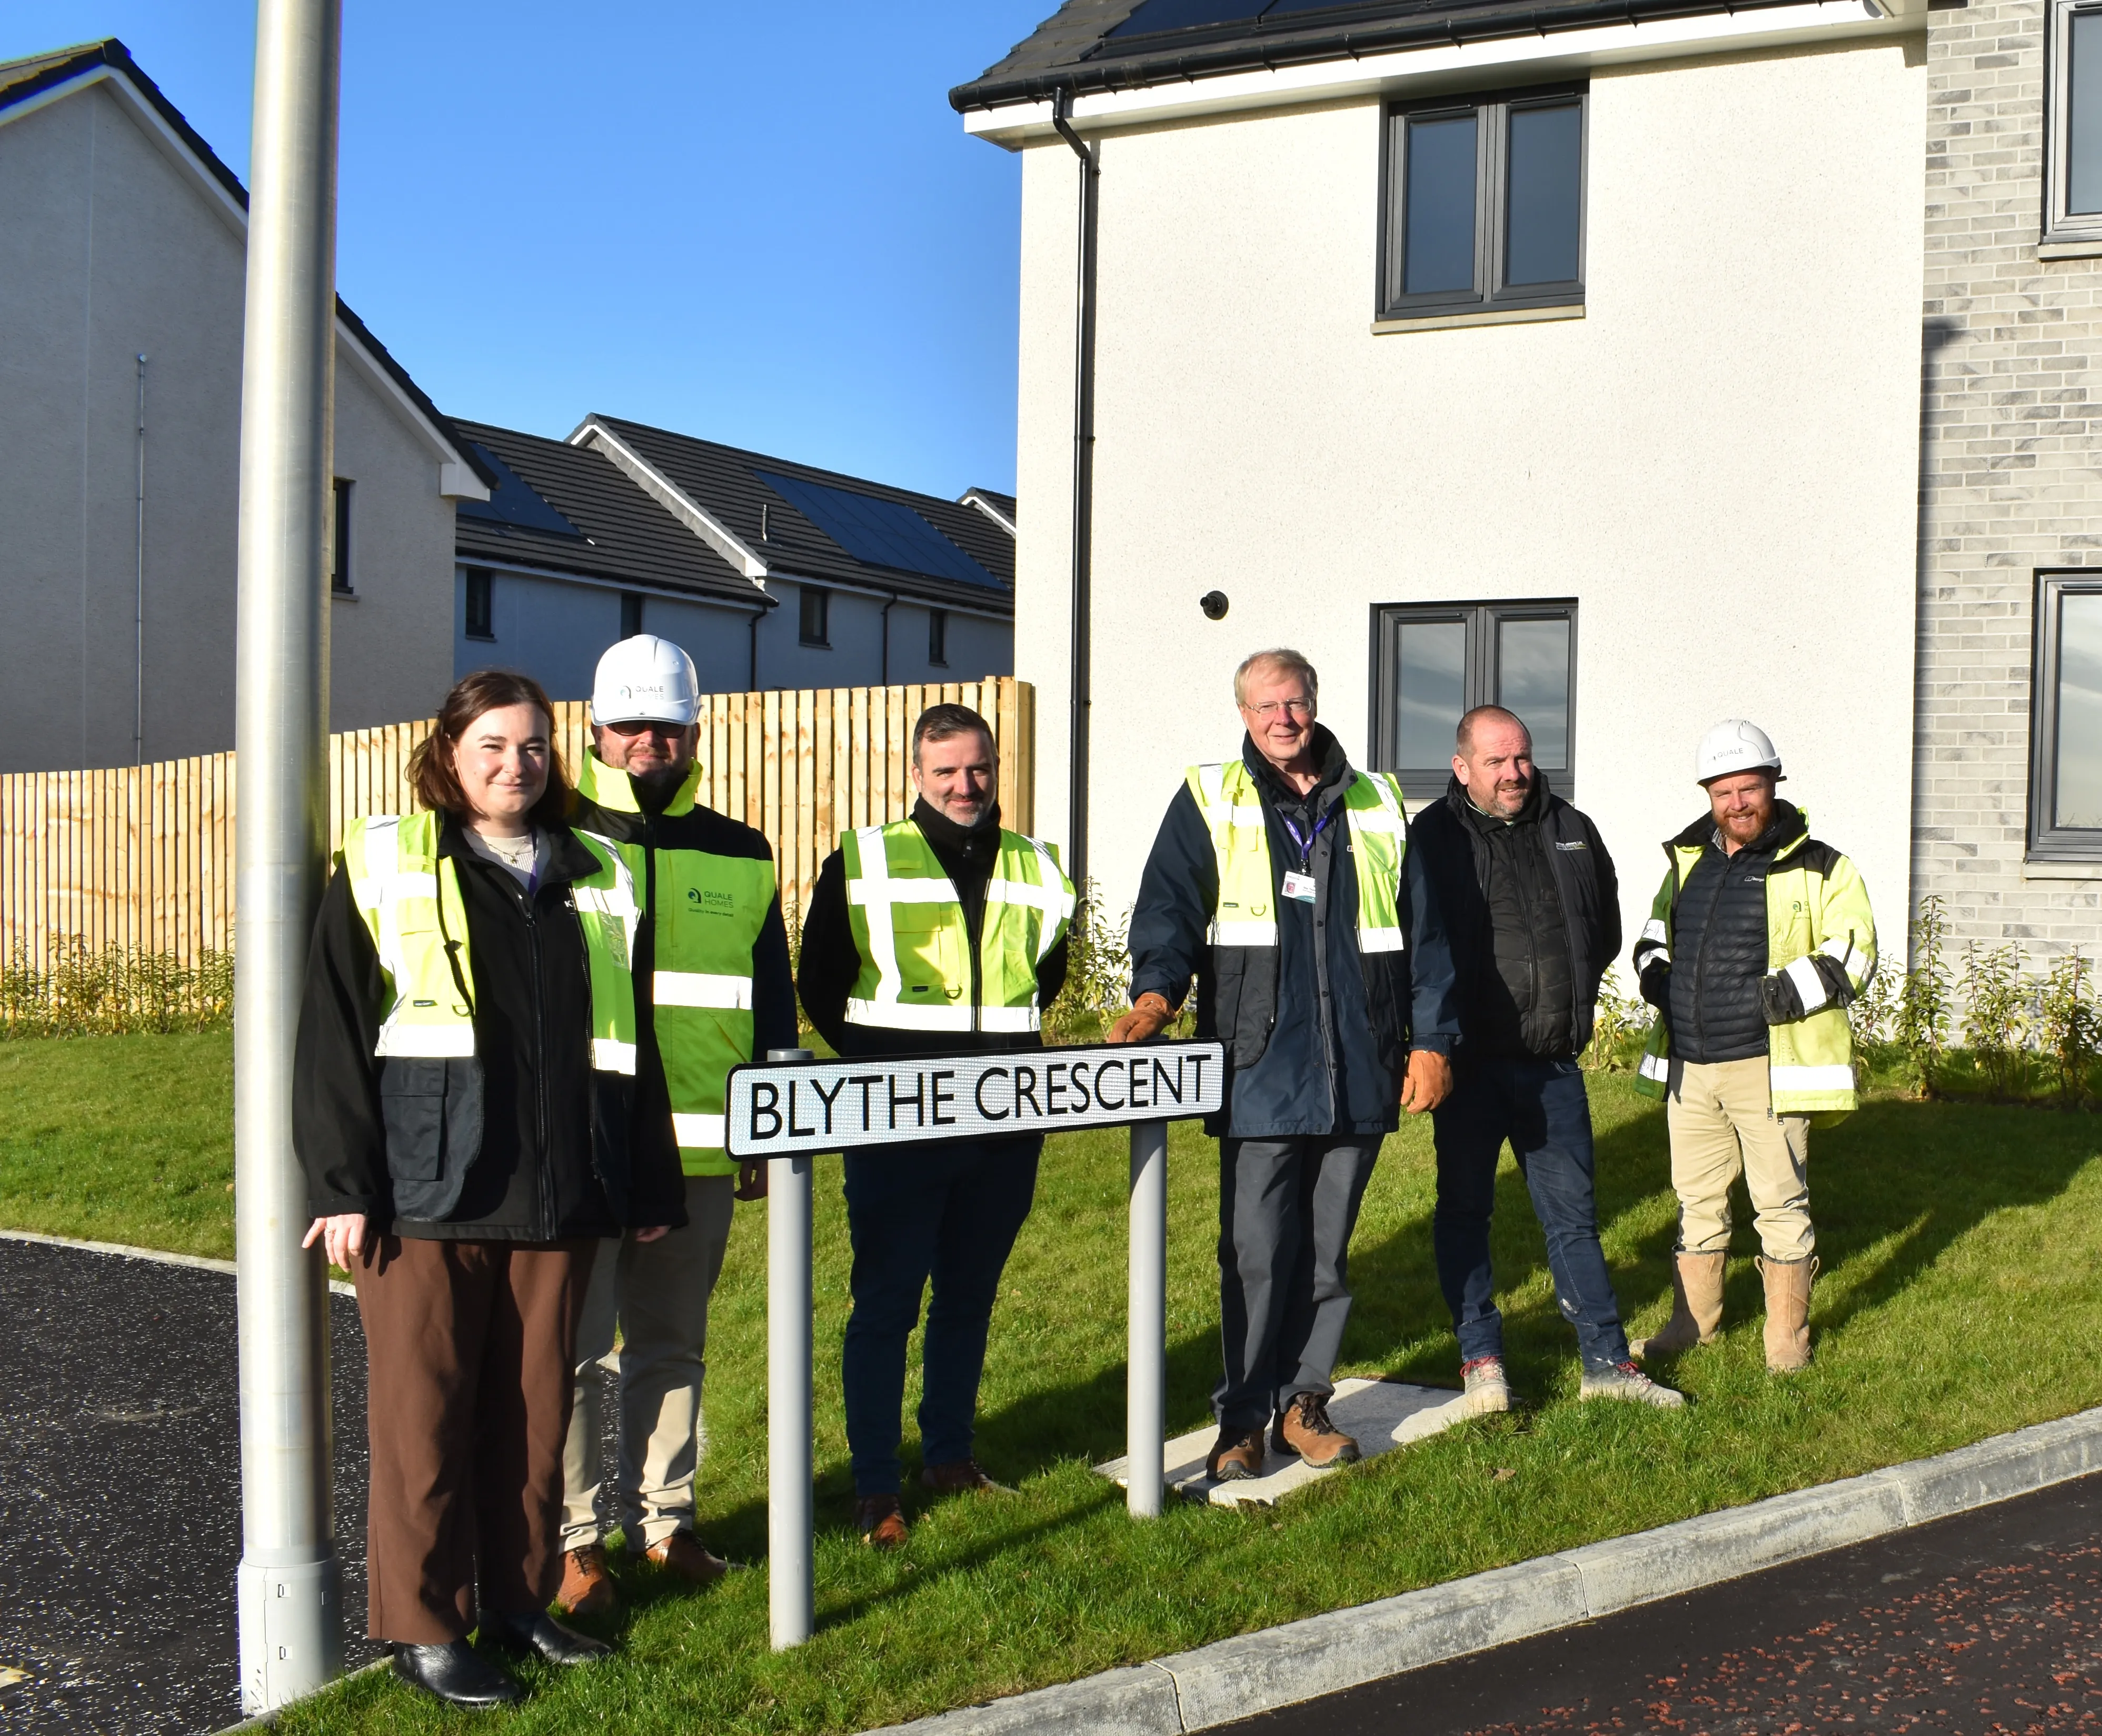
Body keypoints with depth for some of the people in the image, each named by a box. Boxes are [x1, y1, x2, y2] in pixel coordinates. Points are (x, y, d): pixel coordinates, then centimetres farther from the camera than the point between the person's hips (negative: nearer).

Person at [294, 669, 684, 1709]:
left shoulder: (595, 880, 13)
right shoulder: (385, 868, 2)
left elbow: (624, 1041, 16)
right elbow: (333, 1034, -3)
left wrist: (649, 1187, 14)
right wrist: (343, 1186, -9)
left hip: (556, 1197, 4)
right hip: (426, 1196, -4)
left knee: (536, 1410, 10)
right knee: (425, 1415, 3)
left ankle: (517, 1597, 25)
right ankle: (423, 1627, 14)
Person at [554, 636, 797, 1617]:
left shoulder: (742, 859, 11)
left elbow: (772, 1003, 15)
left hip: (698, 1150, 3)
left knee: (672, 1348, 14)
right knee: (570, 1349, 3)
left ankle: (664, 1518, 26)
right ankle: (572, 1537, 14)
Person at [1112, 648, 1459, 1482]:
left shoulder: (1376, 805, 12)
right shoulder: (1210, 803, 6)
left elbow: (1422, 931, 14)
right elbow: (1169, 905, -4)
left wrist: (1430, 1039, 7)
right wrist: (1156, 990, -22)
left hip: (1360, 1071, 3)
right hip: (1259, 1073, -3)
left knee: (1328, 1249, 11)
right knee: (1257, 1252, -2)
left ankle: (1304, 1401, 24)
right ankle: (1243, 1418, 11)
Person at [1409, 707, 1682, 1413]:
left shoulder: (1571, 832, 9)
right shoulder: (1431, 838, -4)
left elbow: (1607, 927, 23)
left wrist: (1571, 991, 13)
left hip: (1553, 1064, 3)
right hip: (1469, 1062, -3)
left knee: (1573, 1213, 10)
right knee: (1464, 1211, 5)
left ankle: (1606, 1362, 17)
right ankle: (1481, 1360, 18)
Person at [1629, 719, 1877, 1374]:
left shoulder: (1817, 869, -3)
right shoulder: (1688, 861, 14)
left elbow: (1851, 956, -8)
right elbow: (1653, 940, 24)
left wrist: (1778, 998, -19)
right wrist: (1658, 979, 2)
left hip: (1768, 1067, -5)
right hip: (1689, 1065, 5)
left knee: (1781, 1202, 2)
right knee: (1697, 1198, 14)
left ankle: (1788, 1336, 15)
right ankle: (1692, 1321, 28)